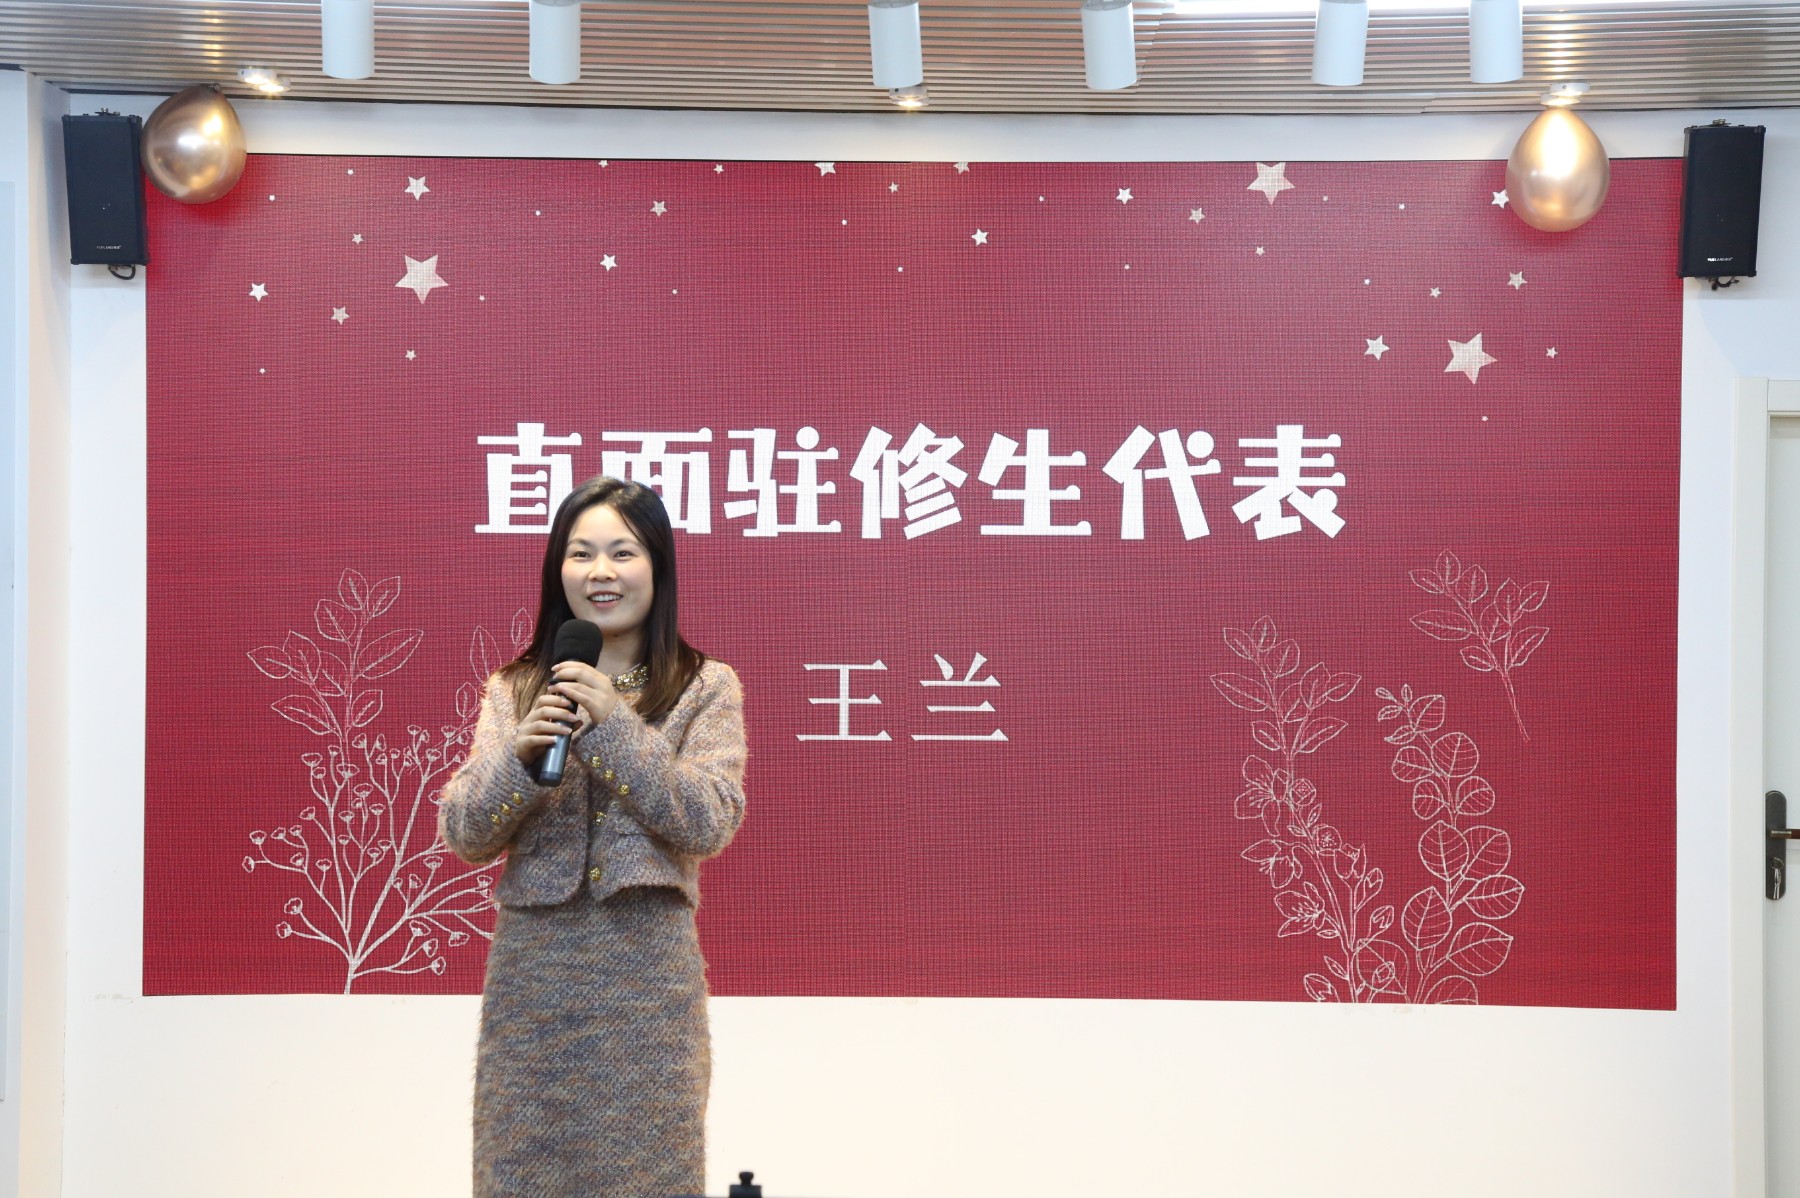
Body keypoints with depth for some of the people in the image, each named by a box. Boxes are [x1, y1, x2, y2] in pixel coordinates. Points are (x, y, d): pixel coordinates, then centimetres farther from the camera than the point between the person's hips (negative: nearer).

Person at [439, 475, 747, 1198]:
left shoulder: (705, 687, 2)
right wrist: (519, 757, -16)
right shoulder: (514, 690, 8)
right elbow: (463, 837, 3)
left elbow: (709, 825, -9)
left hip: (647, 972, -2)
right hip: (530, 973, 2)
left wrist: (613, 727, -18)